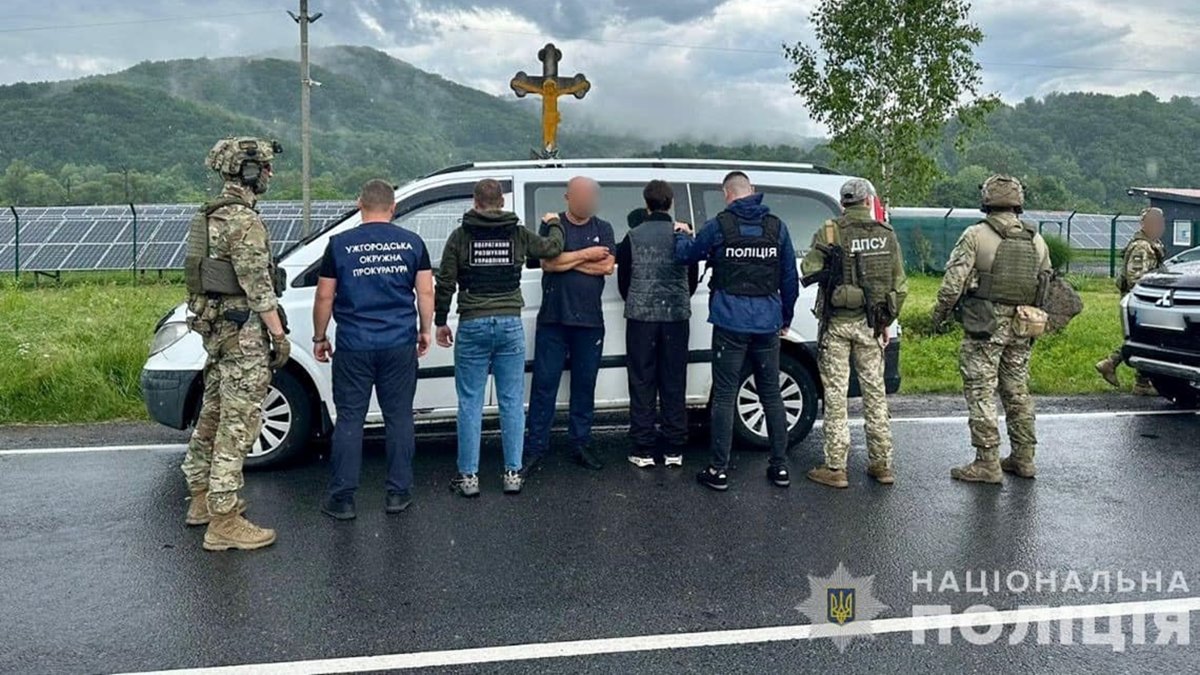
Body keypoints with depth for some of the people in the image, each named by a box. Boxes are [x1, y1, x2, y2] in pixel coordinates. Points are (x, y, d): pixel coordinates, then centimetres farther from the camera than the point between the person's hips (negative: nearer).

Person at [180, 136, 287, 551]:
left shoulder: (209, 217, 14)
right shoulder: (245, 222, -17)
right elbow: (258, 286, -20)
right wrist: (279, 335, -16)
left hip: (215, 328, 10)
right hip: (243, 333, -10)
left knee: (215, 415, 19)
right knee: (238, 424, -7)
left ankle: (202, 498, 32)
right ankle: (223, 522, -4)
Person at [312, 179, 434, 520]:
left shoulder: (340, 244, -1)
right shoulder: (412, 242, 2)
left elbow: (324, 297, 1)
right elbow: (425, 292, 2)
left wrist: (319, 337, 12)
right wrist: (425, 330, 14)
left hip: (354, 346, -1)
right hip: (400, 345, 1)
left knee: (349, 419, 5)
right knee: (399, 418, 9)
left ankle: (342, 498, 9)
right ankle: (398, 493, 15)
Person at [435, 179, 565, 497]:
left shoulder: (460, 237, 0)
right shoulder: (518, 234, 3)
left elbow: (445, 283, 0)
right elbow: (552, 248, 19)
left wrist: (440, 321, 11)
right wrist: (554, 225, 40)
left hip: (472, 326, -1)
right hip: (510, 326, 1)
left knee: (470, 403, 4)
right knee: (512, 402, 7)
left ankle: (468, 476, 7)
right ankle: (513, 473, 10)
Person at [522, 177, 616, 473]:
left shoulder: (603, 229, 10)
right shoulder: (552, 225, 4)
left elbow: (608, 266, -4)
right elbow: (547, 262, -11)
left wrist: (566, 259, -7)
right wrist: (587, 255, -7)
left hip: (590, 320, 2)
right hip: (553, 318, -2)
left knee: (585, 384, 7)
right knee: (544, 383, -1)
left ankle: (581, 444, 17)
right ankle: (535, 447, 5)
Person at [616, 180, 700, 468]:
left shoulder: (633, 236, -2)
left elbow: (622, 279, 6)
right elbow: (693, 278, 10)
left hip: (641, 315, -1)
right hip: (677, 315, 1)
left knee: (642, 384, 4)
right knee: (674, 384, 7)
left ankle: (643, 450, 5)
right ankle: (674, 450, 11)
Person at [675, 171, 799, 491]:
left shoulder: (719, 225, -5)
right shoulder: (776, 226, 5)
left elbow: (685, 255, 8)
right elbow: (790, 277, 9)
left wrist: (681, 234, 29)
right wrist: (786, 318, 20)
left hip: (731, 322, -3)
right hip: (768, 322, 3)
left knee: (724, 395, 2)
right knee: (771, 393, 12)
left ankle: (719, 470, 5)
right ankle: (780, 467, 17)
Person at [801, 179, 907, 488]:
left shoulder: (830, 232, -8)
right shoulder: (887, 235, 3)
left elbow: (808, 271, -12)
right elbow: (900, 285, 7)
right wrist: (887, 321, 15)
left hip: (837, 323, -3)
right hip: (870, 324, 4)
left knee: (836, 394, 2)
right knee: (875, 392, 13)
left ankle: (835, 468, 6)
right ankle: (881, 464, 20)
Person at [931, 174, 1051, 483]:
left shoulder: (975, 236, -9)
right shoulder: (1036, 240, 10)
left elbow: (954, 282, -12)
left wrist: (939, 315, 0)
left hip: (985, 329, -6)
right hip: (1021, 330, 6)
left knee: (981, 393, -1)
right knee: (1018, 392, 16)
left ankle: (987, 463, -1)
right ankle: (1024, 458, 23)